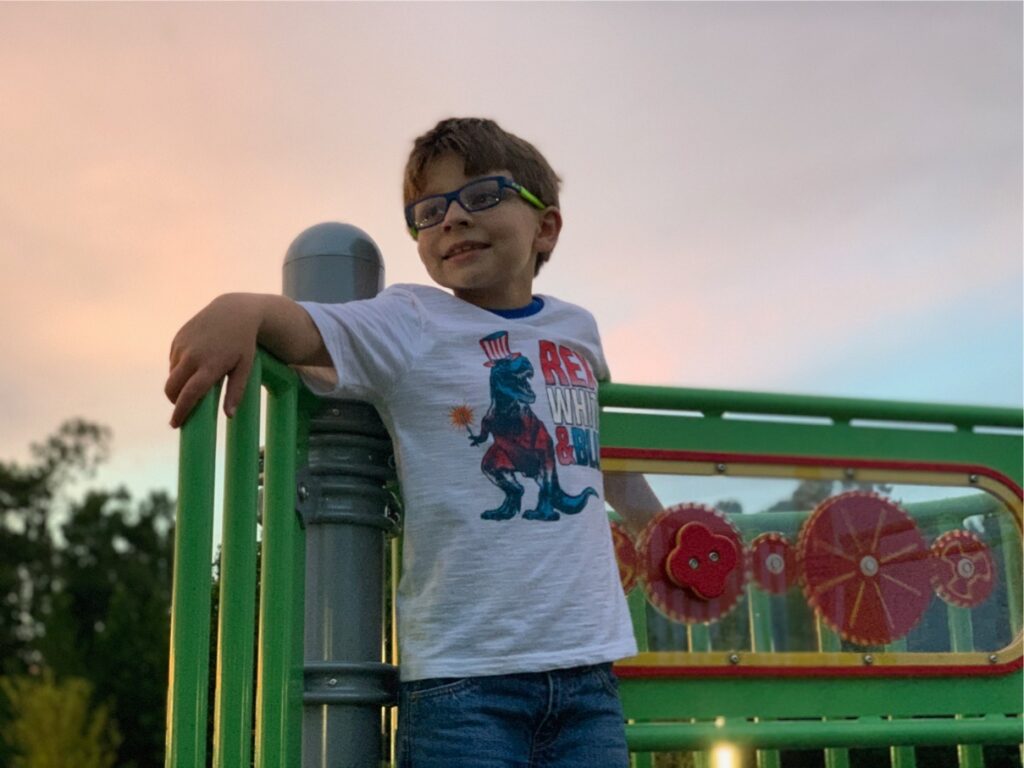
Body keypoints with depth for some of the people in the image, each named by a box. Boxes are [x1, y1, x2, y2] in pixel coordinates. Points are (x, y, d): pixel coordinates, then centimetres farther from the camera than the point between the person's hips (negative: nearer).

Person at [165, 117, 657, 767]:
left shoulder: (578, 330, 13)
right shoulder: (410, 324, 0)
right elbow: (296, 326, -16)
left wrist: (649, 519, 37)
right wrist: (239, 309, -37)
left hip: (586, 667, 4)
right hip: (464, 673, -4)